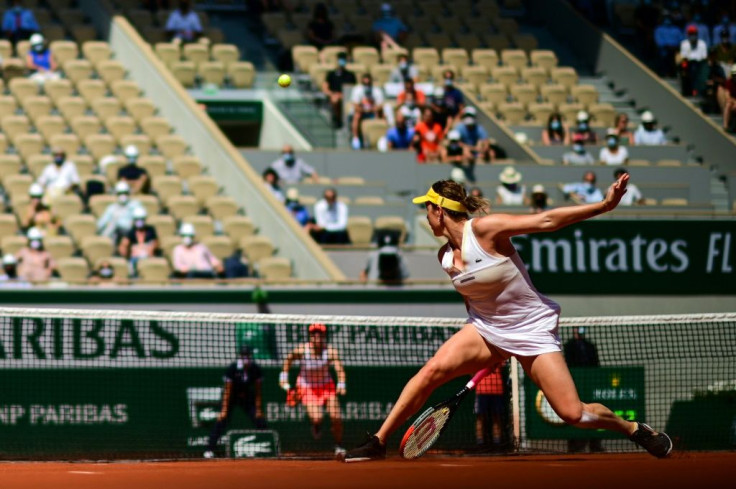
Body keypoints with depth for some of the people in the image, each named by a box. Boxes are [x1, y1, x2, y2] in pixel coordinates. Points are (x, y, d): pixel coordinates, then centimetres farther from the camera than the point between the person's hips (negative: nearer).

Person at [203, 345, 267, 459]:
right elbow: (227, 390, -21)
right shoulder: (232, 368, -24)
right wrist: (224, 410, -24)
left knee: (260, 421, -6)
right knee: (221, 420, -18)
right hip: (231, 397, -3)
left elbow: (258, 391, -9)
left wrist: (259, 410, -10)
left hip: (247, 397, 3)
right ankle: (210, 449, -16)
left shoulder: (256, 369, -16)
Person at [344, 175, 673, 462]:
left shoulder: (484, 229, -19)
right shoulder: (445, 257, 2)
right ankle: (377, 442, -10)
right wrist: (490, 353, 15)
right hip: (487, 330, 5)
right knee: (433, 370, -18)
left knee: (573, 414, -11)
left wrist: (604, 206, -27)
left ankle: (634, 429, 17)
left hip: (532, 329, -5)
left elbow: (546, 221, -21)